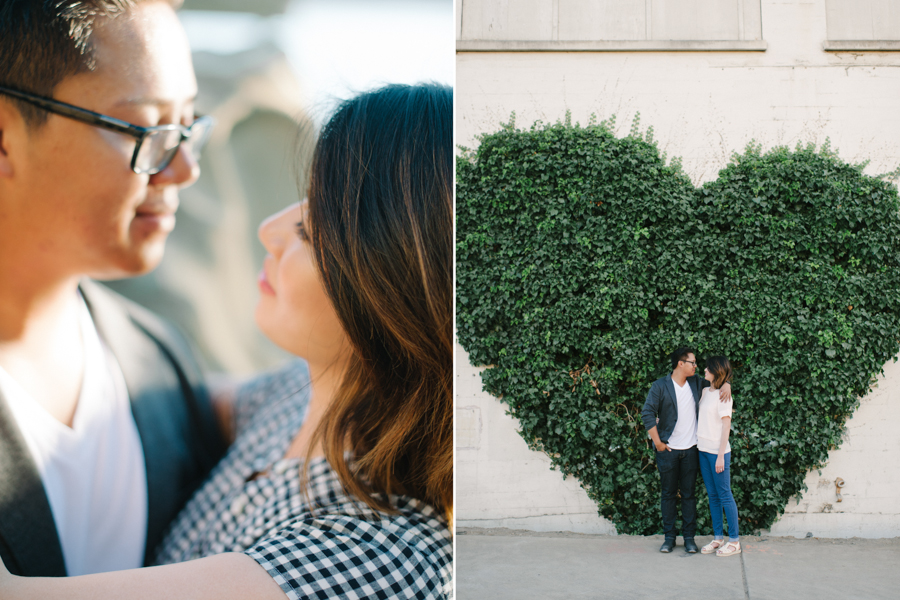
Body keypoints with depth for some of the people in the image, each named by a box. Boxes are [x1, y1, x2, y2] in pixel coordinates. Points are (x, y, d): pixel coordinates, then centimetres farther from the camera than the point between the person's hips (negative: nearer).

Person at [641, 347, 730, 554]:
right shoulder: (660, 386, -5)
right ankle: (669, 537, 13)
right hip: (668, 450, -3)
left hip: (690, 449, 3)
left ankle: (689, 537, 13)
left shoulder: (696, 383, 7)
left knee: (689, 494, 6)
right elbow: (647, 414, -9)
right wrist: (657, 442, -11)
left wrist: (726, 384, -4)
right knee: (668, 493, 5)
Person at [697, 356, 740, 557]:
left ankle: (734, 541, 6)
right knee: (712, 495, 12)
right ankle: (718, 538, 20)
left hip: (718, 451, -7)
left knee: (725, 495, -2)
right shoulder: (705, 392, 10)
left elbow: (726, 426, -13)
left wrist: (720, 455, -16)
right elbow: (696, 416, 22)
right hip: (703, 450, 7)